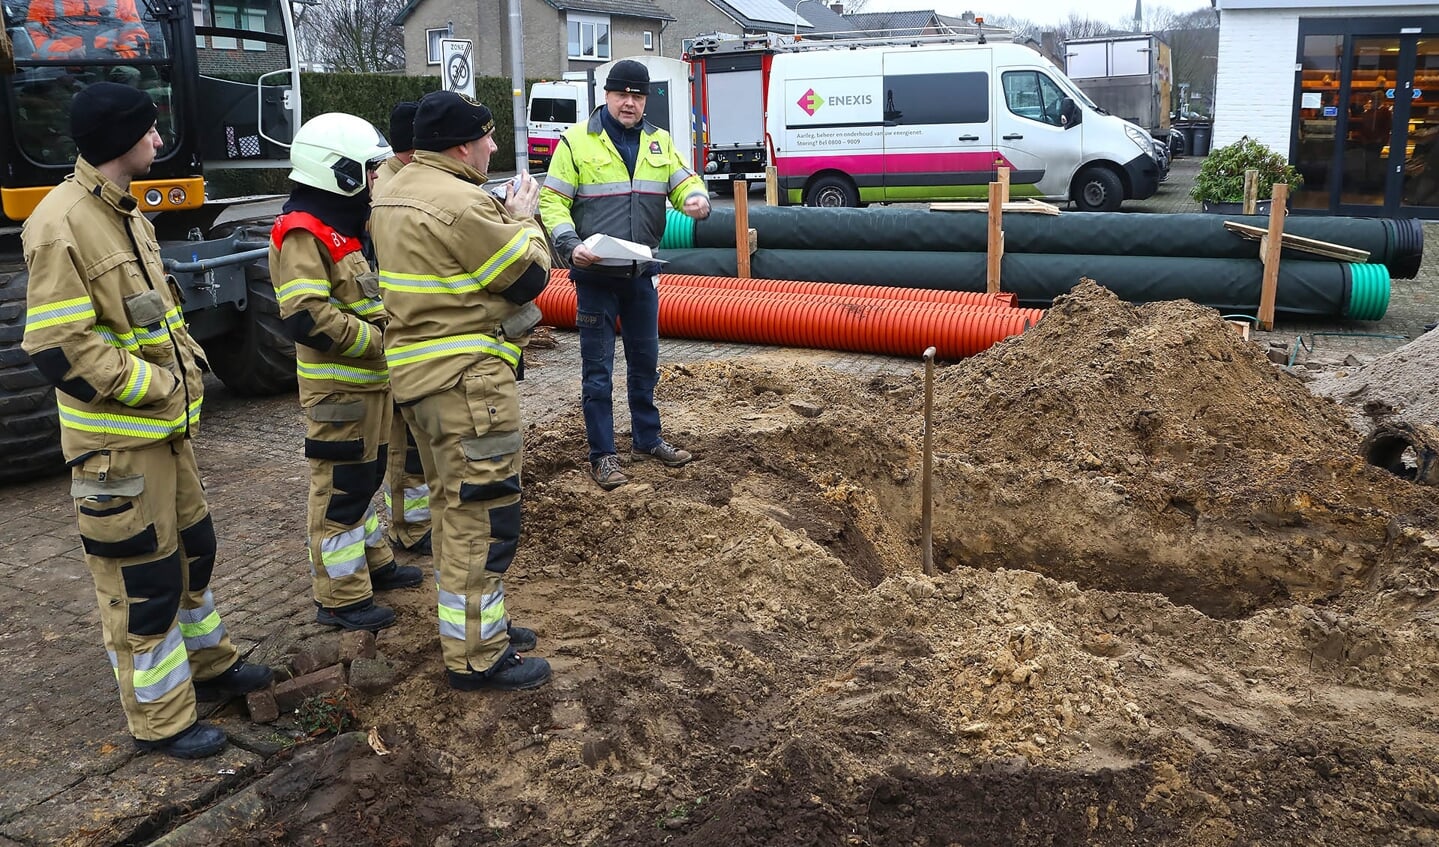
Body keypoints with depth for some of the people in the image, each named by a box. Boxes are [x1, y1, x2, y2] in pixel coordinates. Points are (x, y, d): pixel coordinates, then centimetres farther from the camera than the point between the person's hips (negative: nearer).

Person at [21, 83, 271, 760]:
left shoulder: (125, 213, 12)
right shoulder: (62, 225, -19)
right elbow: (60, 350, -23)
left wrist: (187, 363, 4)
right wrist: (159, 386, -18)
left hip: (165, 425, 9)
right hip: (116, 439, -9)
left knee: (193, 546, 21)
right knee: (140, 577, 2)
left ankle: (208, 664, 40)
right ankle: (161, 720, 16)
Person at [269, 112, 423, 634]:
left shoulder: (346, 225, 15)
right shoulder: (303, 233, -18)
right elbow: (306, 317, -29)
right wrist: (378, 341, -21)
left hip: (368, 380, 10)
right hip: (337, 387, -10)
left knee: (365, 475, 21)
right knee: (339, 487, -1)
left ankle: (372, 561, 36)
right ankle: (341, 597, 8)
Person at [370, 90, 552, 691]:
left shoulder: (397, 192, 12)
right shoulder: (462, 206, -21)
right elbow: (528, 276, -13)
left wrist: (504, 217, 9)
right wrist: (522, 218, 2)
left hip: (418, 370, 11)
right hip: (466, 380, -11)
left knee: (454, 508, 20)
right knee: (483, 515, -3)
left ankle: (469, 625, 34)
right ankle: (476, 658, 6)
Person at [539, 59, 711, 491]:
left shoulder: (659, 141, 8)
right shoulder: (576, 140, -6)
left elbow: (684, 181, 9)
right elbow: (553, 202, -5)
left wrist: (697, 198, -16)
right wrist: (571, 245, -21)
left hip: (642, 272, 5)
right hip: (595, 274, -4)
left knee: (645, 362, 16)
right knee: (597, 369, 2)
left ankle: (646, 439, 32)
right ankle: (602, 454, 12)